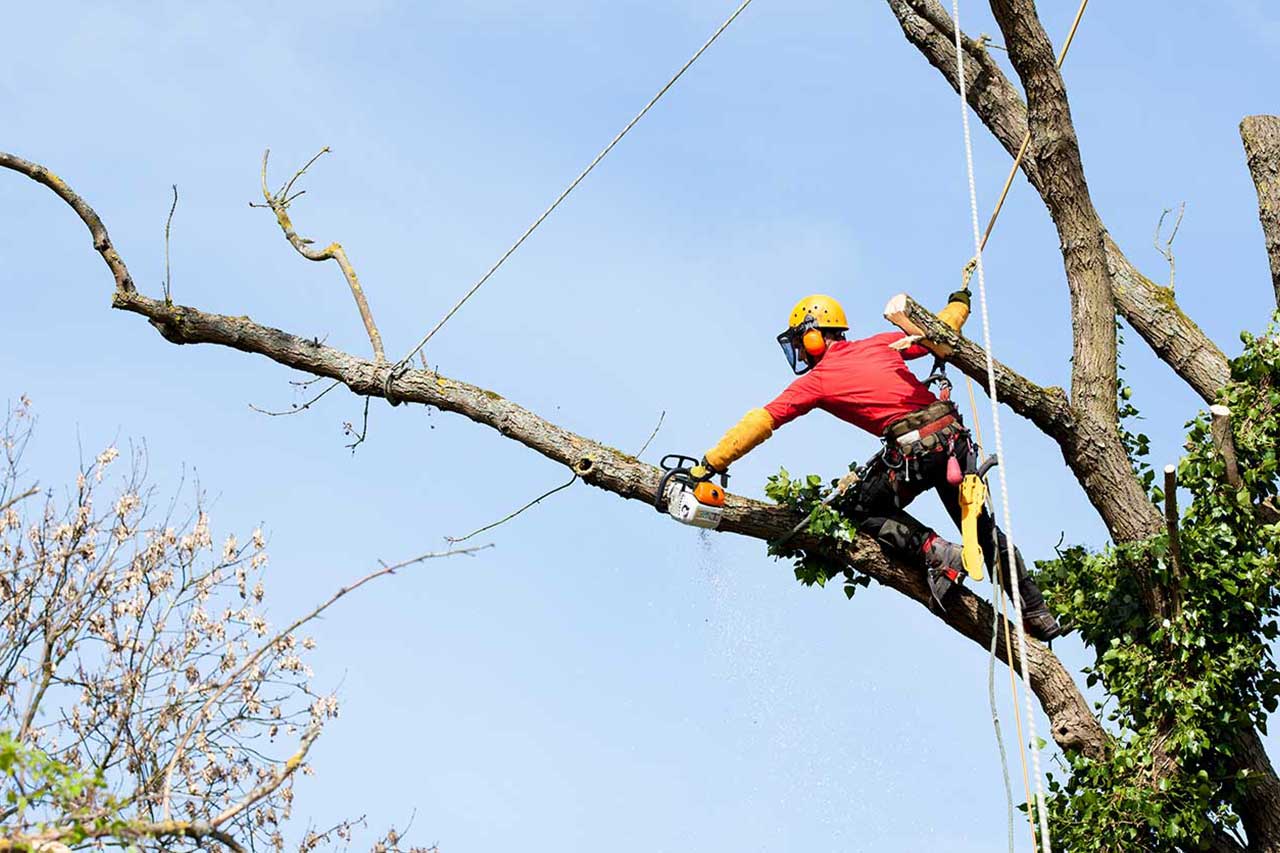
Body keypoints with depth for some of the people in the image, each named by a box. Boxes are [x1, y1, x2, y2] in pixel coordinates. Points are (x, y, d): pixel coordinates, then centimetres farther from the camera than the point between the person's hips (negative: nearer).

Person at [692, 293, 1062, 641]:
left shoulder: (816, 380, 4)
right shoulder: (880, 344, 16)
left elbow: (760, 423, 3)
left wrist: (711, 463, 5)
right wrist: (959, 304, 46)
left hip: (912, 450, -6)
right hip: (952, 434, 6)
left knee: (860, 511, 16)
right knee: (981, 526, 19)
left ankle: (934, 552, -4)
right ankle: (1038, 614, 19)